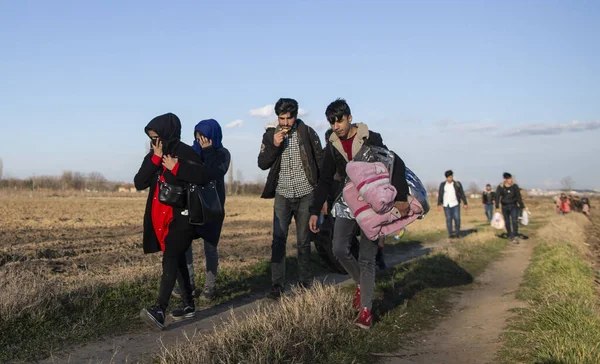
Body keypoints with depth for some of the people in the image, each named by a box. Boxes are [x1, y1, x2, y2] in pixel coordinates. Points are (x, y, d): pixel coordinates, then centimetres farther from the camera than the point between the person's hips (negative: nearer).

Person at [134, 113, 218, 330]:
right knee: (177, 260, 14)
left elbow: (205, 177, -22)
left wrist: (176, 168, -22)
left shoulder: (185, 153, -11)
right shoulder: (153, 156, 9)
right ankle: (188, 305, 24)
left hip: (181, 217, -8)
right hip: (160, 218, 8)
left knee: (170, 260, -17)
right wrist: (155, 159, -10)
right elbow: (139, 183, -2)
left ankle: (159, 311, -25)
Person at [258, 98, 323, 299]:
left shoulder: (307, 133, -3)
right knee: (278, 240, -6)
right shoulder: (270, 135, 3)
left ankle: (305, 283, 17)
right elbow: (262, 164, 0)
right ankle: (277, 285, -3)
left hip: (305, 194, -1)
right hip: (283, 195, 2)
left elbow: (320, 161, -1)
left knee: (304, 241, 6)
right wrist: (274, 145, -16)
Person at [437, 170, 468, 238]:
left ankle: (457, 232, 13)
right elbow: (440, 195, 4)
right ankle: (450, 233, 4)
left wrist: (465, 203, 0)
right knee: (448, 219, -1)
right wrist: (439, 205, -4)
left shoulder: (457, 184, -1)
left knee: (457, 218, -6)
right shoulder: (442, 185, 3)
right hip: (446, 205, 1)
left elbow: (462, 194, 2)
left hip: (455, 204, -1)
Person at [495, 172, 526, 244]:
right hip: (505, 206, 1)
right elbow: (497, 197, -8)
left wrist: (522, 207, 2)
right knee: (507, 222, 10)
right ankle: (510, 236, 28)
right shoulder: (500, 187, -7)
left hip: (514, 206, -1)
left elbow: (519, 197, 0)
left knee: (514, 221, -16)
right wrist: (497, 207, -16)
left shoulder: (515, 186, -5)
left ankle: (515, 237, -20)